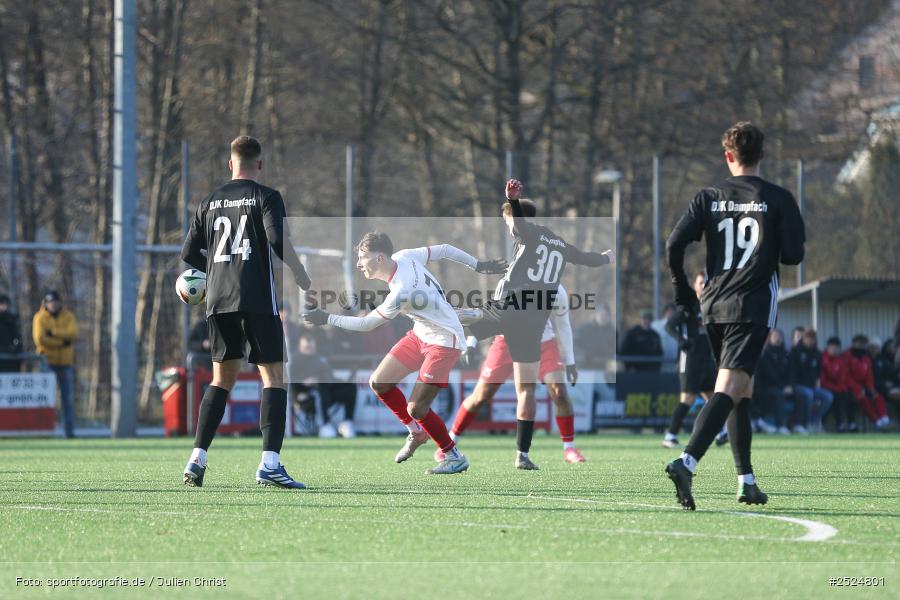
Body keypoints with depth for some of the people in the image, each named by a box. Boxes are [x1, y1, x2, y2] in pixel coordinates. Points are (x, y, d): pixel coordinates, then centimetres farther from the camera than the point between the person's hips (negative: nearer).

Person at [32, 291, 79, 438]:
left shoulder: (68, 317, 6)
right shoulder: (40, 318, -1)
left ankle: (70, 430, 3)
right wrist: (62, 342, -13)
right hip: (47, 360, -2)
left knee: (67, 397, 3)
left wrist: (53, 332, -17)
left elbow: (73, 334, -11)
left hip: (65, 361, 2)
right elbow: (39, 338, -15)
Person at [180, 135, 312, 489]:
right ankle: (270, 463, -16)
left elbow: (189, 254, 13)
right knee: (274, 377, -3)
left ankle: (197, 459, 7)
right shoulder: (266, 197, -1)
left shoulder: (210, 202, 13)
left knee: (221, 380, 16)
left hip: (218, 300, 5)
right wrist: (300, 274, -1)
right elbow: (277, 239, -16)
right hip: (257, 300, -5)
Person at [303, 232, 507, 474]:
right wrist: (479, 265, 14)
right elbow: (445, 249, 1)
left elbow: (367, 324, -21)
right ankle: (417, 433, 27)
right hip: (420, 334, 9)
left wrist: (327, 318, -12)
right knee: (378, 382, 7)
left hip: (443, 342, -9)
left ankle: (455, 458, 9)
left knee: (415, 409, -11)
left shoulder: (401, 292, -32)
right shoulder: (404, 256, -10)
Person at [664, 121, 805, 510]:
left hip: (714, 305, 4)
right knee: (728, 390, -14)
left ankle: (747, 481, 19)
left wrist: (684, 294, 12)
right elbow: (794, 255, -6)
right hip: (754, 305, -4)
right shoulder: (777, 198, -2)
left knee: (742, 392, 18)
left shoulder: (708, 198, 5)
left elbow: (674, 246, -3)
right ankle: (686, 462, -34)